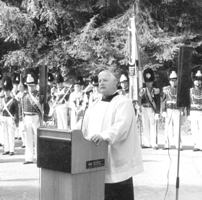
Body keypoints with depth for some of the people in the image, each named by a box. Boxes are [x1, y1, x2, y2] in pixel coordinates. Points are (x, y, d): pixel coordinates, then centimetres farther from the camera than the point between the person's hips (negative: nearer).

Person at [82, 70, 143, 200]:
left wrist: (104, 136, -35)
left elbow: (121, 126, -20)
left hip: (117, 163, -6)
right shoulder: (94, 106, 17)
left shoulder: (124, 103, -3)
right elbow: (85, 130, 16)